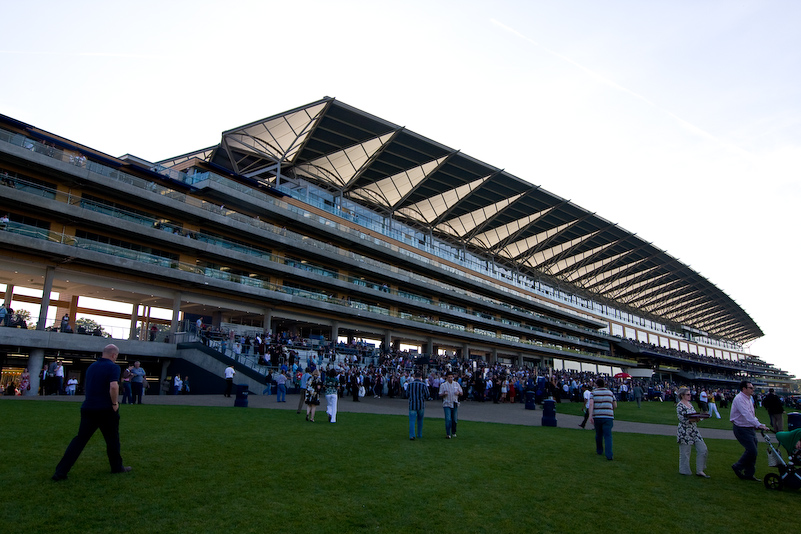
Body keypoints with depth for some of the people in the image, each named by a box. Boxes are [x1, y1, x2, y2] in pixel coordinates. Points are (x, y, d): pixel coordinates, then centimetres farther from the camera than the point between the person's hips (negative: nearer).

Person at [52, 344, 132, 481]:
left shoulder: (91, 367, 13)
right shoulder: (113, 367, -11)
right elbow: (114, 386, -25)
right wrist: (115, 403, -12)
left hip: (88, 408, 6)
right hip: (106, 410, -5)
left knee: (80, 439, 7)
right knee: (112, 439, 11)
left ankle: (60, 471, -1)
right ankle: (117, 467, 24)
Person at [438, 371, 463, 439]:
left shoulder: (456, 384, 9)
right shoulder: (443, 385, 1)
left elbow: (461, 394, 13)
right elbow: (440, 395, 1)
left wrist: (458, 393, -10)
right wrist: (444, 394, -20)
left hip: (455, 404, 3)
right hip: (447, 404, -3)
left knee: (455, 420, 7)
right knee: (448, 419, -12)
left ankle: (453, 432, 24)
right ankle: (448, 434, -8)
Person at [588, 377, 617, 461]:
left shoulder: (593, 392, 3)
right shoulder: (610, 392, 11)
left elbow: (591, 404, -12)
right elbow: (615, 405, 13)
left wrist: (590, 415, -18)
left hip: (597, 416, 0)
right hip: (608, 416, 0)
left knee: (598, 434, 18)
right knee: (608, 435, -4)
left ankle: (599, 451, 35)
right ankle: (609, 455, -17)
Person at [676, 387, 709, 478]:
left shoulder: (689, 403, 12)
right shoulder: (680, 405, -13)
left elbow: (694, 415, 17)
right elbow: (682, 418, -20)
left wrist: (698, 418, -5)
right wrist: (695, 419, -25)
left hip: (694, 430, 8)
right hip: (684, 431, -8)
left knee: (702, 449, 5)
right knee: (685, 452, 2)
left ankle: (700, 471, 14)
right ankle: (685, 471, 18)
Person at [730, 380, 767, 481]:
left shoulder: (749, 399, 14)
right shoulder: (739, 399, -19)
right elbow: (746, 414, -30)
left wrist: (759, 424, 6)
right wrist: (758, 425, -39)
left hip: (750, 428, 9)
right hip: (741, 429, -9)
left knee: (753, 451, 9)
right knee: (752, 450, -13)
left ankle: (749, 474, 20)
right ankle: (737, 467, 5)